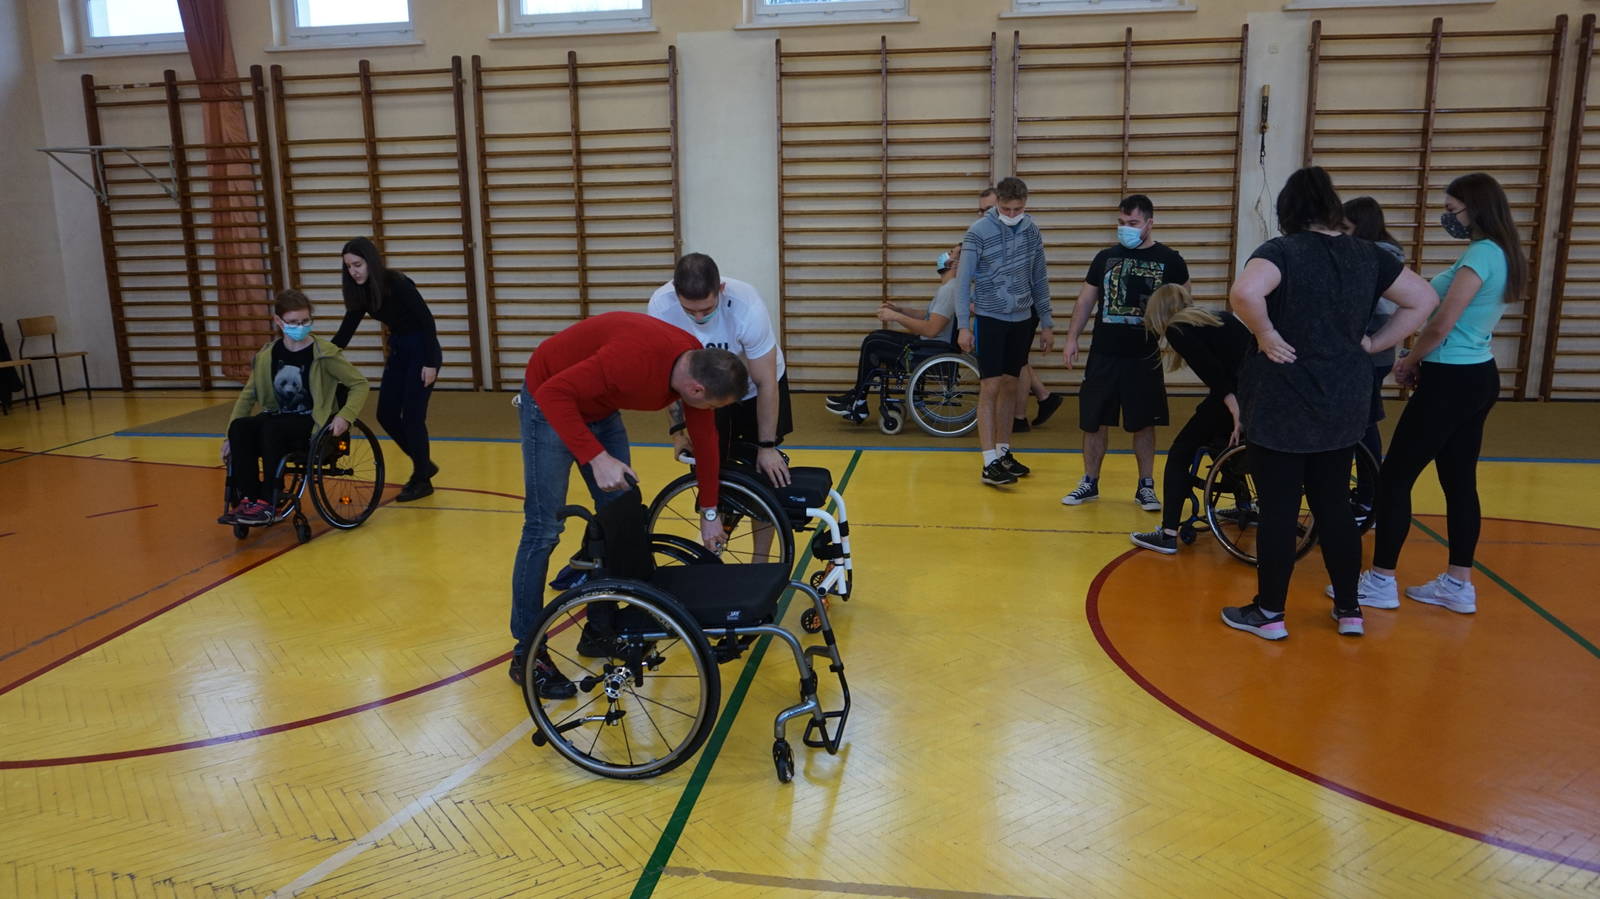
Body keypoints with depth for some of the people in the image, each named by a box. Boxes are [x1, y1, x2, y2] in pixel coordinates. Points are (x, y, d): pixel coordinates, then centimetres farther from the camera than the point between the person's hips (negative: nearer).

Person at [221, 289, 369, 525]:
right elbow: (248, 395, 9)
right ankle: (246, 499, -22)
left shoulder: (324, 353, -8)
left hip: (313, 424, -5)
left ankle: (267, 502, -23)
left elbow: (359, 384, -4)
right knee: (240, 427, -24)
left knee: (271, 429, -33)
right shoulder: (267, 355, 5)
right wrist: (231, 435, 2)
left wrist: (345, 416, -19)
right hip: (279, 419, 5)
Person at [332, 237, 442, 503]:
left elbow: (427, 321, -19)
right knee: (386, 415, 6)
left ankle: (422, 480, 8)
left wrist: (431, 364, -20)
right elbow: (346, 330, 6)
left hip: (421, 350, -8)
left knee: (412, 416, -6)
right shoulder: (361, 291, 0)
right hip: (397, 350, 8)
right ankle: (424, 464, 24)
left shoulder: (397, 284, -21)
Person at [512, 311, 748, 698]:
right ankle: (526, 654, 2)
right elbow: (554, 392, -34)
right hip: (551, 402, -8)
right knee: (544, 528, -8)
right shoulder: (635, 358, -38)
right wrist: (597, 457, -39)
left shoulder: (697, 365, -12)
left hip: (599, 406, 8)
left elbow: (705, 438, 2)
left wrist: (709, 512, 10)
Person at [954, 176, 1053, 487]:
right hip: (990, 318, -5)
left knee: (1010, 386, 11)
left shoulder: (1031, 230, 5)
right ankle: (990, 464, -5)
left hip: (1021, 320, 5)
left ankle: (1003, 452, 22)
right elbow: (963, 280, -9)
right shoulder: (979, 232, -9)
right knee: (991, 388, -7)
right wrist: (963, 325, -14)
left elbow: (1040, 279, 12)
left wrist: (1046, 323, 13)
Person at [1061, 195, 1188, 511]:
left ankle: (1145, 486, 18)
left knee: (1144, 423, 6)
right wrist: (1072, 338, 4)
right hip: (1103, 354, 2)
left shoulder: (1169, 260, 0)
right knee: (1094, 420, 6)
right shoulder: (1106, 257, 7)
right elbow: (1086, 299, 11)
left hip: (1145, 357, -2)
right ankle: (1090, 483, 19)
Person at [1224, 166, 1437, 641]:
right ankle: (1349, 610, 25)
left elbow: (1244, 292, -33)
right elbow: (1423, 299, 11)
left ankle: (1269, 613, 13)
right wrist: (1374, 343, 9)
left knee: (1278, 510, 3)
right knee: (1335, 505, 16)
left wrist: (1266, 335, -18)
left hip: (1282, 403, -5)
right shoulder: (1368, 255, 5)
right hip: (1344, 403, 6)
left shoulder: (1282, 251, -13)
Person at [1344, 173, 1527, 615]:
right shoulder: (1501, 254, 12)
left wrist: (1407, 363, -4)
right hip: (1477, 378, 10)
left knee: (1394, 478, -3)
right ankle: (1459, 585, 19)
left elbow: (1441, 327, -20)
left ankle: (1381, 582, 3)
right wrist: (1418, 361, 6)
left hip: (1451, 382, -10)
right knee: (1459, 481, 13)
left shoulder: (1480, 255, -18)